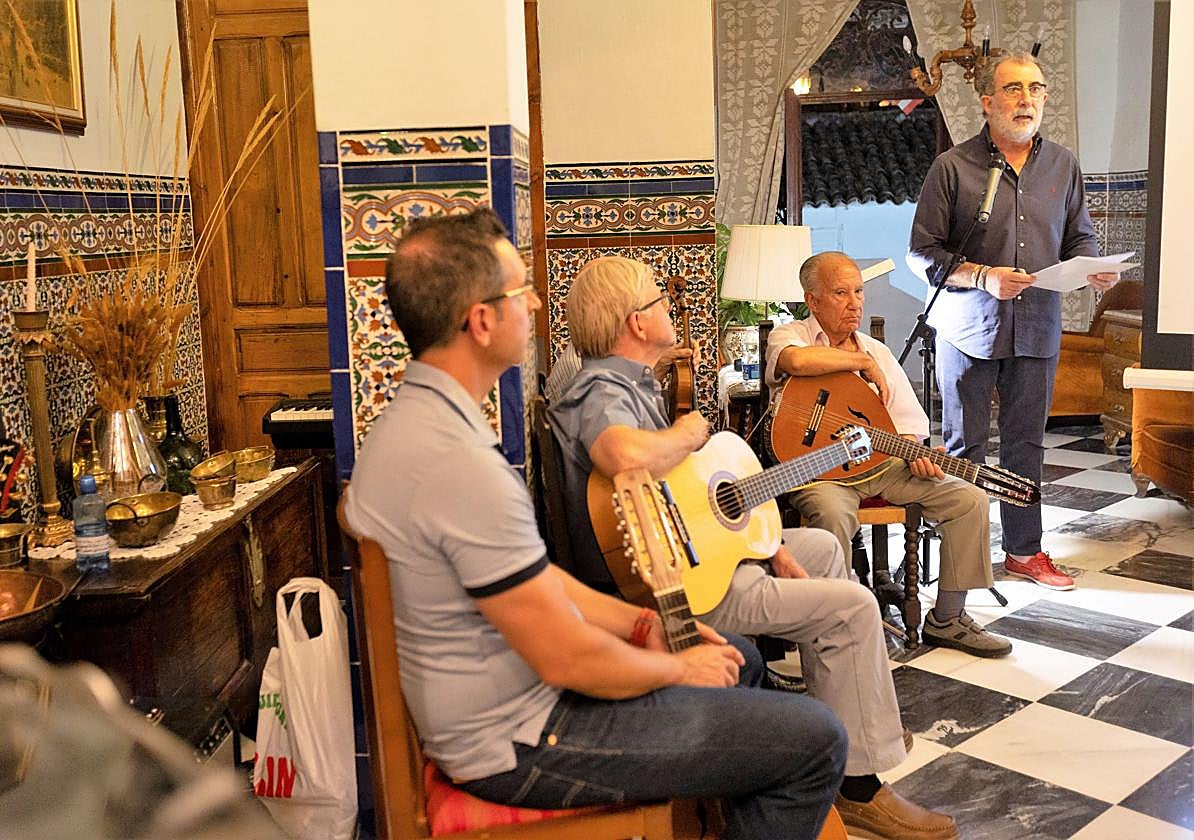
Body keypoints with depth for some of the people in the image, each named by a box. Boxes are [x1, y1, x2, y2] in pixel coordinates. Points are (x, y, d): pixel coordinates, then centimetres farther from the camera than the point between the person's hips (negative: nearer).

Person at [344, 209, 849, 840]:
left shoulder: (411, 420, 3)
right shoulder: (459, 463, -30)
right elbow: (567, 659, -25)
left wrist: (644, 625, 6)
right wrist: (678, 667, -7)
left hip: (493, 696, 10)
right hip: (518, 741, -10)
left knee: (733, 656, 23)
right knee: (814, 741, -8)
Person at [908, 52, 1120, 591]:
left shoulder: (1063, 166, 9)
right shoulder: (952, 167, -6)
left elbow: (1079, 239, 15)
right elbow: (922, 254, -7)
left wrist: (1094, 269, -7)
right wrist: (981, 277, -19)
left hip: (1037, 331, 4)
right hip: (970, 330, -4)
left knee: (1026, 444, 13)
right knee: (965, 447, 6)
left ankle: (1023, 550, 27)